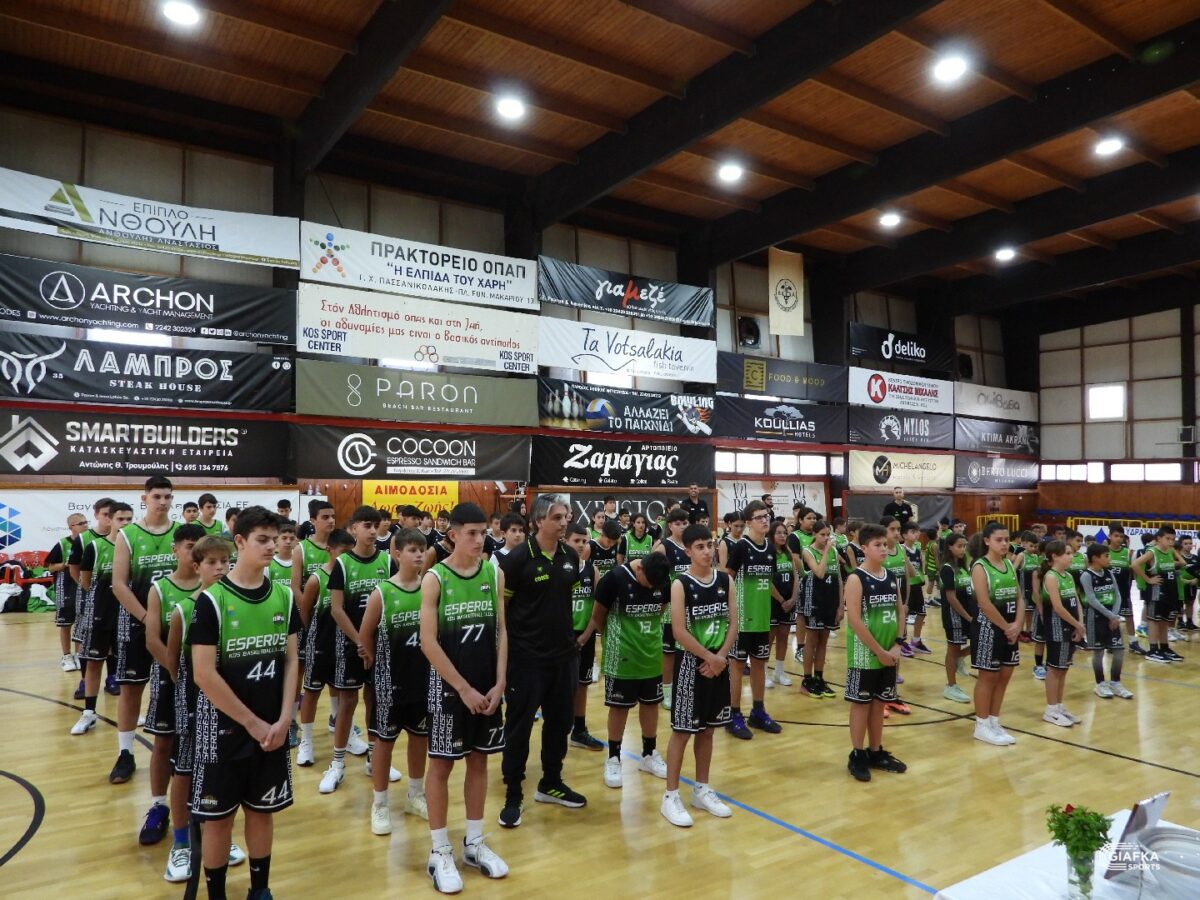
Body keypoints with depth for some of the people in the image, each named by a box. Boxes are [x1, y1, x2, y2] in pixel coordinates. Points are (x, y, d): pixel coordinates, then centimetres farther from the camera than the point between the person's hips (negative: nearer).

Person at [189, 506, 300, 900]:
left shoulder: (284, 597, 0)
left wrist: (282, 720, -6)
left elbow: (291, 661, 4)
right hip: (224, 727, -4)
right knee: (218, 815, 9)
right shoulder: (212, 600, -14)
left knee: (262, 810, 15)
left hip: (273, 728, 4)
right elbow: (204, 675, -16)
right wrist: (253, 723, -13)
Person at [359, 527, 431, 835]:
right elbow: (364, 636, -4)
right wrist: (378, 664, 6)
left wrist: (429, 661, 0)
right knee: (384, 739, 9)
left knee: (421, 736, 16)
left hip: (424, 677, 4)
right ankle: (380, 804, 24)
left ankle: (415, 795, 34)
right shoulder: (381, 593, -14)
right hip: (391, 680, -4)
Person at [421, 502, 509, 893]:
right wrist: (463, 688, -14)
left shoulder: (495, 574, 0)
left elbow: (501, 632, 3)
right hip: (449, 686, -4)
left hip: (487, 686, 4)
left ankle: (474, 843, 29)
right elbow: (428, 642, -14)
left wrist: (498, 684, -5)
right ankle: (439, 853, 20)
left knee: (479, 761, 14)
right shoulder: (435, 579, -12)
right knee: (441, 764, 6)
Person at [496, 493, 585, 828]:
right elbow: (500, 604, -8)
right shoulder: (518, 557, -15)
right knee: (518, 726, 4)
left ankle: (550, 784, 33)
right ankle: (513, 795, 17)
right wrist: (508, 640, -6)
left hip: (564, 654, 6)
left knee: (559, 722, 16)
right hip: (525, 656, -6)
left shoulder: (571, 557, 2)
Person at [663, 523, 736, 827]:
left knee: (707, 730, 15)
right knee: (682, 730, 1)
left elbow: (733, 623, 3)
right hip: (691, 664, -5)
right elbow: (679, 632, -16)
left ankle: (701, 790, 28)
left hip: (719, 664, 5)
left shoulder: (725, 580, 3)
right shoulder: (680, 584, -12)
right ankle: (670, 796, 10)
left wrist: (721, 657, -9)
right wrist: (709, 657, -13)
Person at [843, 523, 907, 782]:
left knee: (879, 703, 15)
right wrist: (879, 651, -16)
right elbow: (854, 620, -18)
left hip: (889, 654, 6)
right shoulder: (856, 578, -14)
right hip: (864, 654, -6)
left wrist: (896, 646, -2)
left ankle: (876, 752, 27)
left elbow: (900, 612, 10)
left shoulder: (892, 577, 7)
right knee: (861, 702, 3)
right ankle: (857, 756, 14)